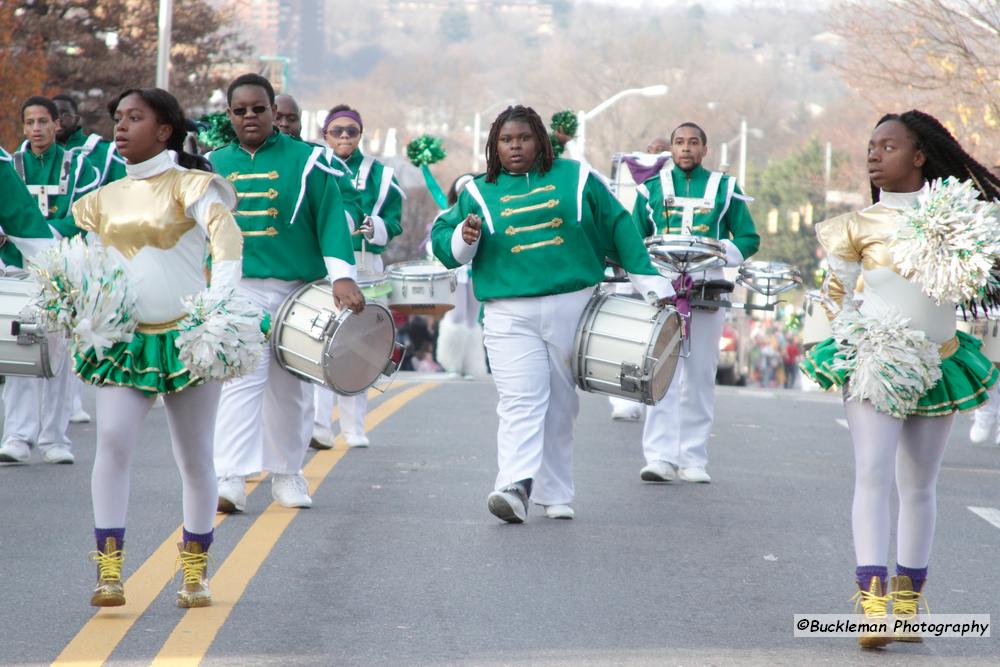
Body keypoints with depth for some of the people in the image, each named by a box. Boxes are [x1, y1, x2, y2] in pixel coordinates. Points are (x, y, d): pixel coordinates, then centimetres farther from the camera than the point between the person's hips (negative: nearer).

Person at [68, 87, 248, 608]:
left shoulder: (189, 185, -1)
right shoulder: (103, 200, 14)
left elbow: (225, 233, -19)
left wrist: (223, 296, -36)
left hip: (188, 336, -3)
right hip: (125, 340, 3)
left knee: (195, 457, 4)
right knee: (112, 443, -16)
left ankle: (195, 574, 17)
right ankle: (108, 572, -16)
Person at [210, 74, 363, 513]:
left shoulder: (304, 161, 2)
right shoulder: (215, 165, 11)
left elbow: (330, 218, -4)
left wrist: (342, 276, -15)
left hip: (296, 290, 0)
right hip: (238, 290, 0)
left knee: (290, 388, 9)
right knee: (240, 381, -12)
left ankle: (286, 472, 22)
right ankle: (231, 478, -19)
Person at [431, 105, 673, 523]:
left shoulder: (575, 178, 10)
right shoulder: (478, 193, 12)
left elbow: (618, 228, 12)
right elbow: (443, 242, 10)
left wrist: (648, 281, 9)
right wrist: (464, 239, -13)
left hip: (574, 309, 1)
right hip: (510, 316, -1)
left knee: (561, 406, 6)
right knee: (521, 404, -16)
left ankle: (555, 494, 14)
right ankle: (515, 487, -29)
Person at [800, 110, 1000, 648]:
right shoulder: (860, 224, 0)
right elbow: (840, 294, 6)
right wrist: (862, 338, -5)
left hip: (938, 364, 3)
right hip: (876, 363, -3)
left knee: (919, 485, 7)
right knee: (874, 476, -15)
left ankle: (907, 601, 14)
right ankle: (873, 602, -21)